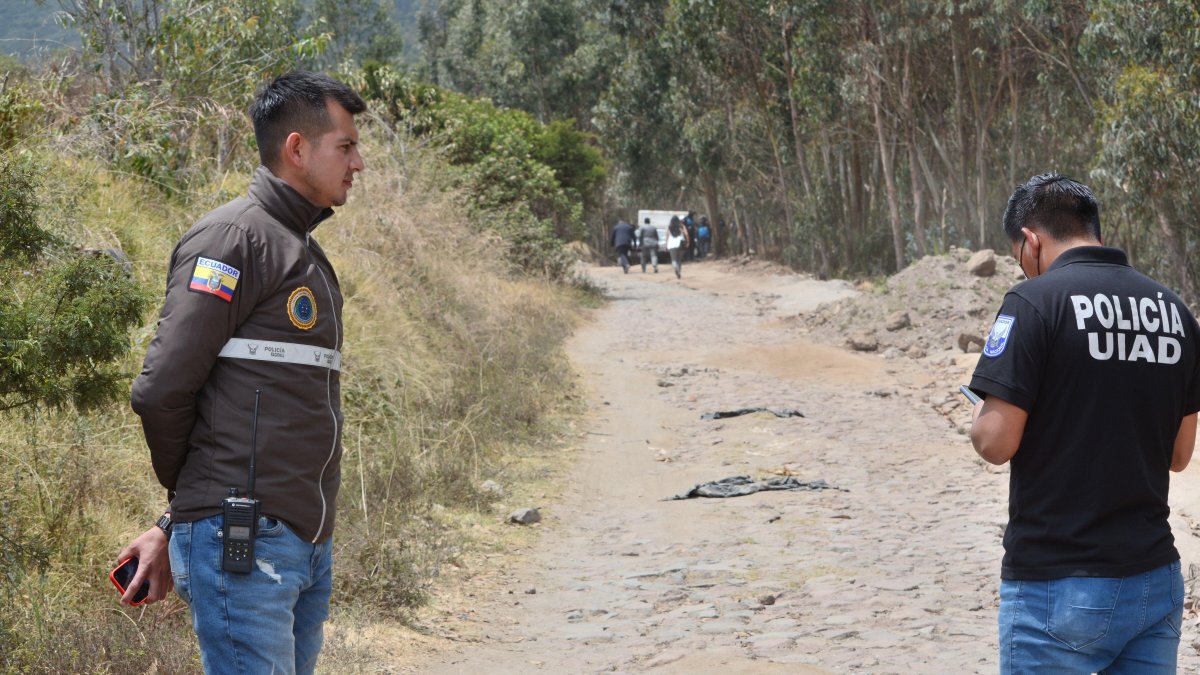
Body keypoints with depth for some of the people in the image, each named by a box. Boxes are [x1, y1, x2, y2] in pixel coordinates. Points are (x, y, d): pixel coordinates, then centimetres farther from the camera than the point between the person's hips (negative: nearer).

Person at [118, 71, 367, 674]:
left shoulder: (305, 254, 19)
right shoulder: (234, 238, -9)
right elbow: (161, 390, -14)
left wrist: (172, 530, 13)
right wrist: (185, 495, 4)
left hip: (308, 545, 8)